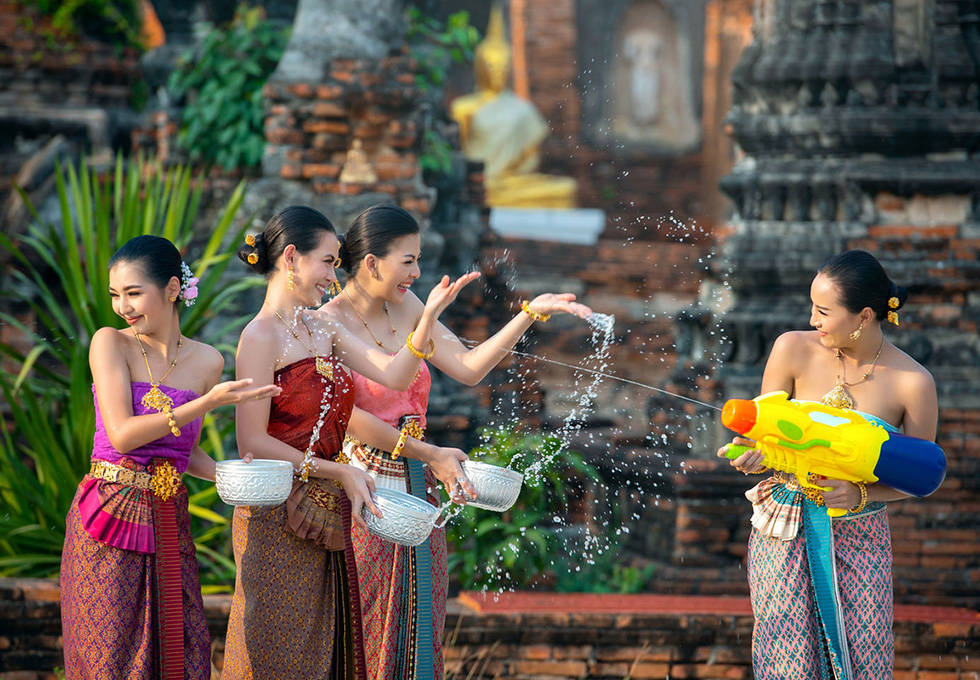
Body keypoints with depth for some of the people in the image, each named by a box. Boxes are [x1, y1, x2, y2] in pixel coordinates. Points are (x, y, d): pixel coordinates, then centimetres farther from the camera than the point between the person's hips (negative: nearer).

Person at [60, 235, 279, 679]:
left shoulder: (206, 362, 8)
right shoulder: (110, 344, -4)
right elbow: (122, 435, -14)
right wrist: (208, 403, -17)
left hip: (169, 523, 4)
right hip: (109, 526, -4)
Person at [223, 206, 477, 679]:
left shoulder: (321, 328, 13)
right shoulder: (261, 337, -12)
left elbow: (393, 376, 5)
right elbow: (253, 442, -15)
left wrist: (428, 318, -9)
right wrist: (339, 472, -16)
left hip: (324, 516, 8)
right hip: (279, 520, -8)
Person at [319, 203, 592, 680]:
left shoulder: (405, 306, 11)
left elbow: (467, 368, 8)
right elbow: (349, 418, -16)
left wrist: (531, 314, 1)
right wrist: (432, 456, -18)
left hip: (417, 490, 7)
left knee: (419, 632, 7)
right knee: (366, 639, -4)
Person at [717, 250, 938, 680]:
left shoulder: (911, 383, -11)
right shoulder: (794, 350, -6)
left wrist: (862, 493, -18)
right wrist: (754, 451, -21)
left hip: (858, 538, -1)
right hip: (785, 531, 1)